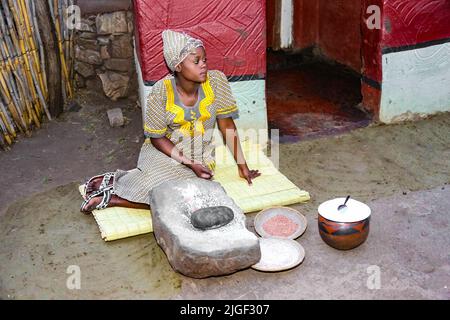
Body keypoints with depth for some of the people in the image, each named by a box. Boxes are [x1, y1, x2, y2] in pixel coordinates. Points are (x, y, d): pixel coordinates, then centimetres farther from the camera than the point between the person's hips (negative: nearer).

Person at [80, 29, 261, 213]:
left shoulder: (216, 81, -12)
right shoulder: (161, 91, -17)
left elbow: (227, 125, -5)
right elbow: (157, 137, -10)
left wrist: (242, 166, -3)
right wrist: (189, 163, -20)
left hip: (199, 157, 3)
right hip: (163, 151, -2)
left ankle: (111, 199, -10)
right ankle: (113, 181, -7)